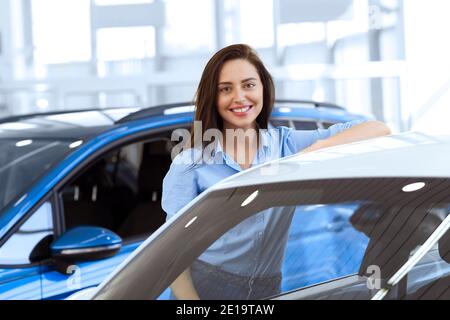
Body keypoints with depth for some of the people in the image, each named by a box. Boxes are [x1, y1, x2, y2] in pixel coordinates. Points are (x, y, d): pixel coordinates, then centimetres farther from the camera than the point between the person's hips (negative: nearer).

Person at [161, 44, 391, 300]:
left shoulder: (287, 145, 0)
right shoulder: (188, 165, -7)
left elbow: (379, 131, -5)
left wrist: (317, 149, -21)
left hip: (266, 292, 3)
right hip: (201, 288, -2)